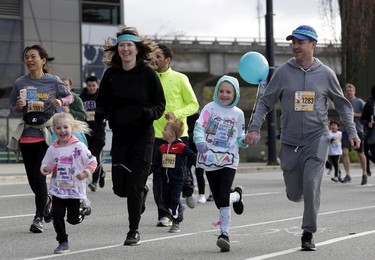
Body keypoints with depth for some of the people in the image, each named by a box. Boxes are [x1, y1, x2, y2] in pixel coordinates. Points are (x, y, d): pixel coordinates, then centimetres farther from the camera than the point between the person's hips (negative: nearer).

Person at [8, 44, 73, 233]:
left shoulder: (53, 81, -3)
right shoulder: (20, 83, 4)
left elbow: (69, 97, 11)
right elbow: (14, 109, 14)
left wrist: (61, 101, -11)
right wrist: (19, 106, -9)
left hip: (46, 134, -3)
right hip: (27, 134, 3)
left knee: (39, 175, -10)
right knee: (32, 179, 8)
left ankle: (39, 217, 1)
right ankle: (47, 201, 37)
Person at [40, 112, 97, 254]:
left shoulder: (79, 146, -8)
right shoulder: (52, 149, 1)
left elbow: (92, 162, -5)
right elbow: (44, 165, 7)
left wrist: (85, 173, -19)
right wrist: (45, 169, -16)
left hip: (75, 190, -3)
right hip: (57, 189, 3)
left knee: (74, 219, 3)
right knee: (57, 217, -2)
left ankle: (84, 206, 36)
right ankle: (63, 242, 13)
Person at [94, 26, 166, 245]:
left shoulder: (148, 73, -6)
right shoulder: (111, 75, 2)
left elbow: (160, 105, -2)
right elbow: (102, 102, 8)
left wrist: (145, 113, -22)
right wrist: (100, 114, -15)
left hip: (143, 135, -3)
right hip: (120, 135, 3)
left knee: (134, 185, -6)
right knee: (120, 187, 2)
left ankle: (134, 230, 9)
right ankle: (142, 191, 38)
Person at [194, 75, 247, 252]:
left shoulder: (238, 114, 8)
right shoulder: (210, 108, 1)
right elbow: (199, 126, -13)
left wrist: (246, 140, -8)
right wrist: (200, 141, -32)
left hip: (228, 159, 0)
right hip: (210, 158, 0)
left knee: (223, 197, -14)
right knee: (218, 200, 4)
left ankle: (224, 234, -4)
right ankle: (236, 196, 37)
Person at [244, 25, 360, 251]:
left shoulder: (326, 74, 1)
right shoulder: (283, 72, 0)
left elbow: (343, 105, 11)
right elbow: (265, 102, 6)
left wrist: (352, 132, 4)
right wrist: (255, 127, -6)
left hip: (317, 139, -1)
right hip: (290, 141, 1)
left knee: (311, 185, -17)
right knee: (294, 194, 5)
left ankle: (309, 233, -3)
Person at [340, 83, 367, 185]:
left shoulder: (359, 102, -3)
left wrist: (355, 114, -15)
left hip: (358, 130, -3)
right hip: (346, 130, 3)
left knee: (360, 153, 8)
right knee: (345, 152, -14)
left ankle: (364, 174, 25)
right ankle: (348, 175, -13)